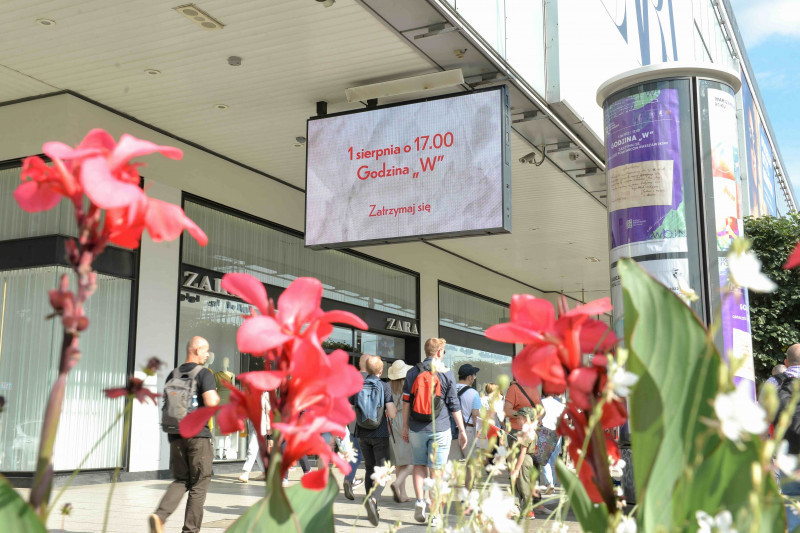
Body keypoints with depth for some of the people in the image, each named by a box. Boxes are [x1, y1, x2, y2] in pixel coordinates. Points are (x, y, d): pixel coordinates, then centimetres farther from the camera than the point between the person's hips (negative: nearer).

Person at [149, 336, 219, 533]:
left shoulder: (173, 375, 12)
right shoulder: (204, 373, -8)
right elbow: (211, 402, -19)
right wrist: (217, 396, 1)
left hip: (176, 435, 6)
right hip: (198, 434, -6)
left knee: (181, 480, 15)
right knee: (199, 484, 5)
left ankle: (160, 515, -8)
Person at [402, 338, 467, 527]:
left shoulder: (412, 372, 4)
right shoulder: (446, 374, -1)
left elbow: (406, 401, 4)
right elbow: (454, 405, 0)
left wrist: (405, 427, 12)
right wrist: (462, 430, 6)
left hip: (417, 428, 2)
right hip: (440, 429, -2)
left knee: (419, 465, 17)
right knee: (436, 470, 3)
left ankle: (420, 500, -2)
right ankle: (435, 515, 5)